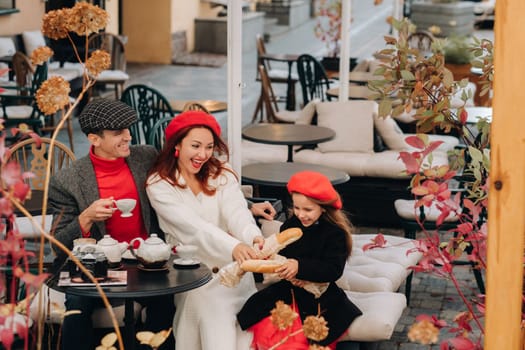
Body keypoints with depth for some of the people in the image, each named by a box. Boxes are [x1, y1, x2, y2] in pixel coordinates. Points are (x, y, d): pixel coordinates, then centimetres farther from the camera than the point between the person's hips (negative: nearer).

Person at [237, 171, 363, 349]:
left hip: (320, 295, -4)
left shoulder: (336, 233, -10)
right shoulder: (290, 226, 4)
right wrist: (289, 274, -15)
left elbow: (333, 270, -20)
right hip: (287, 290, 4)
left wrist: (300, 267, -33)